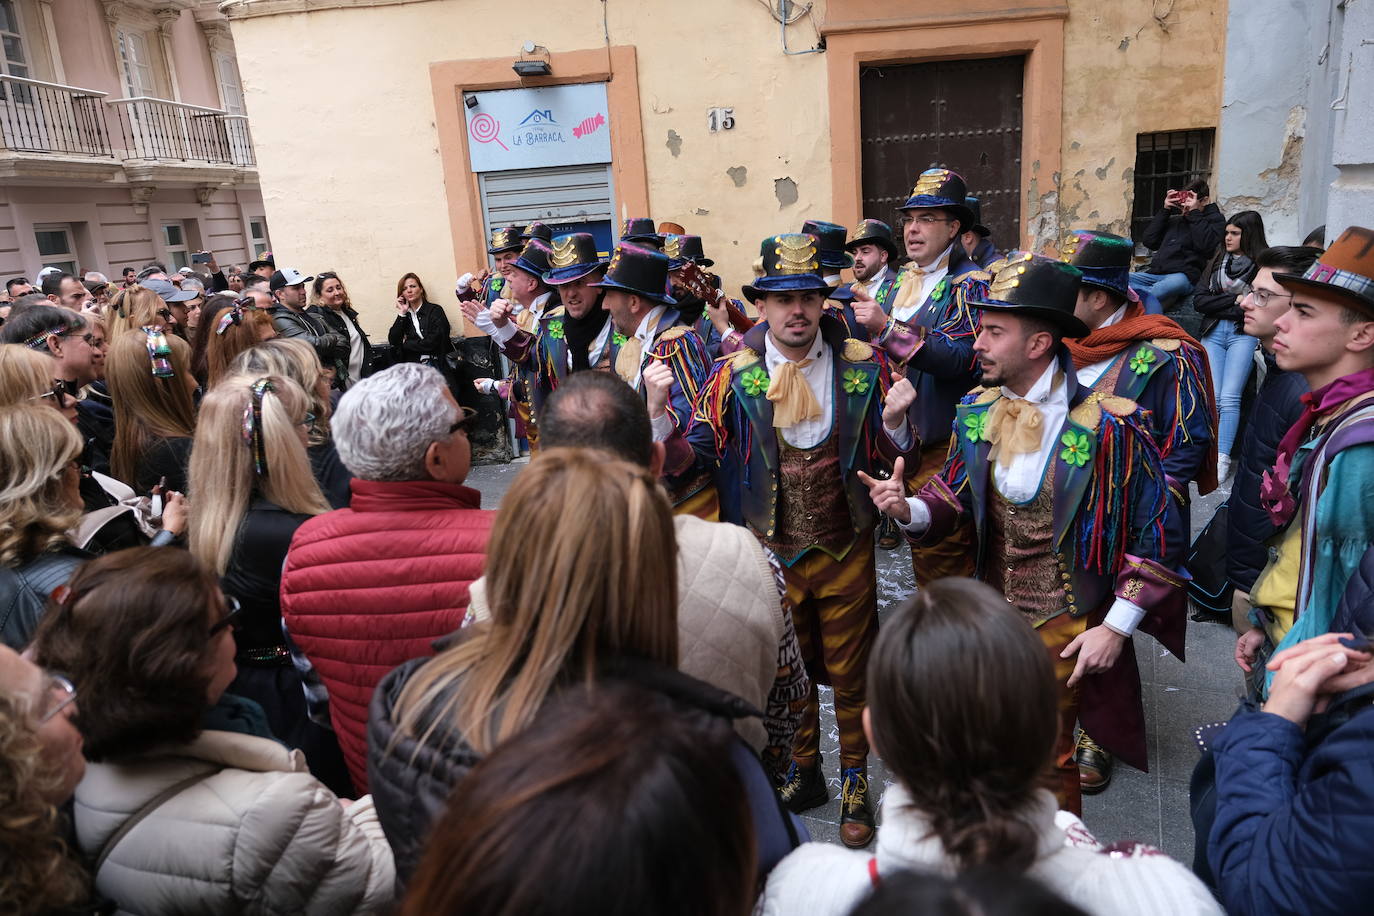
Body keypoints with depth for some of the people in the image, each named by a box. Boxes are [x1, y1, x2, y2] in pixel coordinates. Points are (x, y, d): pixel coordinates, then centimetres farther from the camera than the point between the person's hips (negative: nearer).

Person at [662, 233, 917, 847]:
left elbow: (889, 456, -2)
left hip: (845, 550, 0)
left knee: (849, 674, 14)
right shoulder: (734, 376, -8)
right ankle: (802, 772, 44)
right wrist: (657, 410, -26)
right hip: (771, 552, 1)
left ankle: (854, 785, 38)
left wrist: (893, 422, -23)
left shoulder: (862, 366, -6)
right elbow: (685, 457, -9)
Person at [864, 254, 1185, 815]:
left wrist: (1116, 628, -13)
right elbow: (954, 496, 7)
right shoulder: (977, 411, -2)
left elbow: (1155, 532, -13)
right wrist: (908, 509, -15)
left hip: (1067, 623, -5)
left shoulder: (1110, 426, -19)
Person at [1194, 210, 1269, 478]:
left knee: (1229, 398, -13)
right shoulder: (1216, 262, 18)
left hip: (1244, 334, -3)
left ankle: (1222, 459, -14)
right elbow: (1198, 300, 8)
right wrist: (1234, 300, -3)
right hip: (1213, 333, 4)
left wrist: (1218, 306, -5)